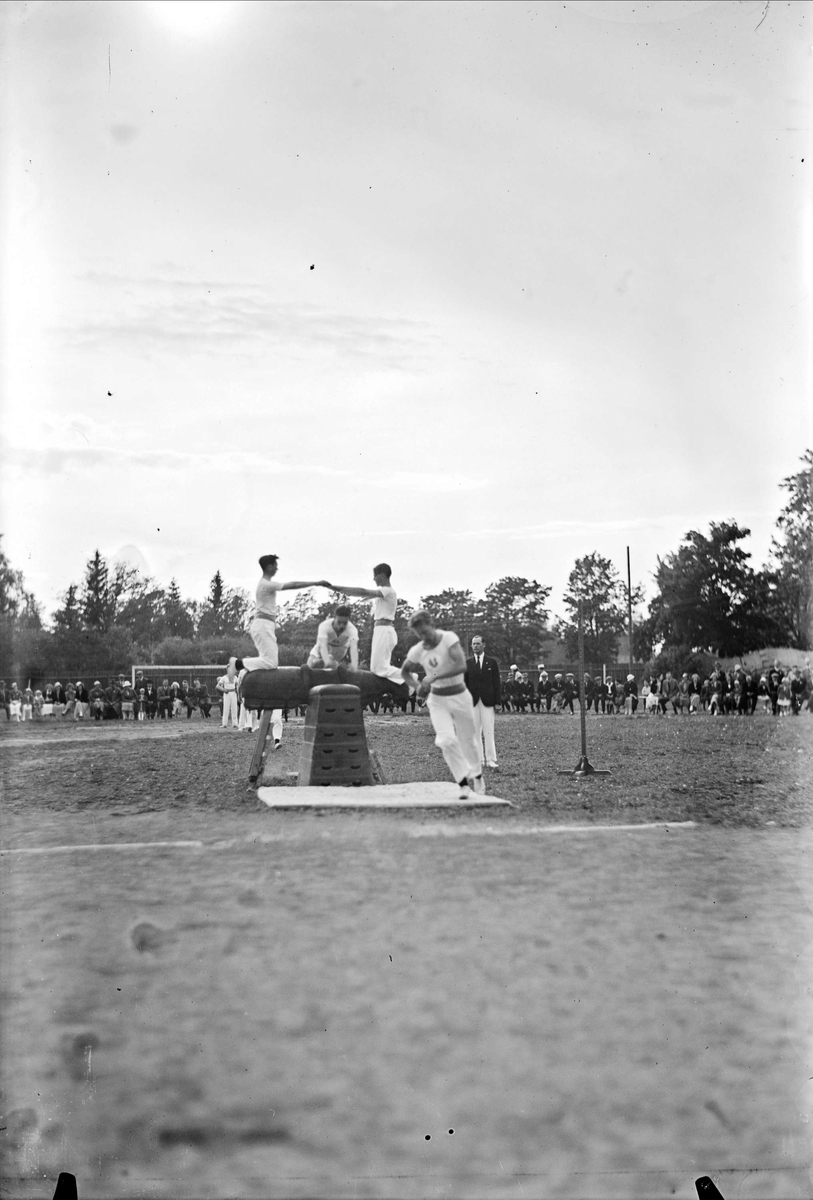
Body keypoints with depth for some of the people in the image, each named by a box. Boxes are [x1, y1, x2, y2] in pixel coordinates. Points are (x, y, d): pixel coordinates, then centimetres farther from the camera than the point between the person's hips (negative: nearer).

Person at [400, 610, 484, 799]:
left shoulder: (449, 638, -16)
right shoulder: (417, 651, -4)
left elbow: (461, 666, -29)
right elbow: (405, 672, 15)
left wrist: (434, 677, -34)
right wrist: (417, 686, -5)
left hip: (460, 697, -2)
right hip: (437, 701, 2)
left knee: (468, 741, 11)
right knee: (447, 740, -18)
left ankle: (476, 776, 37)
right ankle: (463, 783, -9)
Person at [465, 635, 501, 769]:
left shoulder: (492, 662, 6)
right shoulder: (467, 663, 8)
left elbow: (496, 683, 4)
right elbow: (464, 683, 7)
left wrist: (497, 702, -3)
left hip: (488, 701, -1)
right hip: (472, 701, 1)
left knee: (489, 732, -4)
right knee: (475, 732, 2)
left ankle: (491, 761, 0)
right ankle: (478, 762, 7)